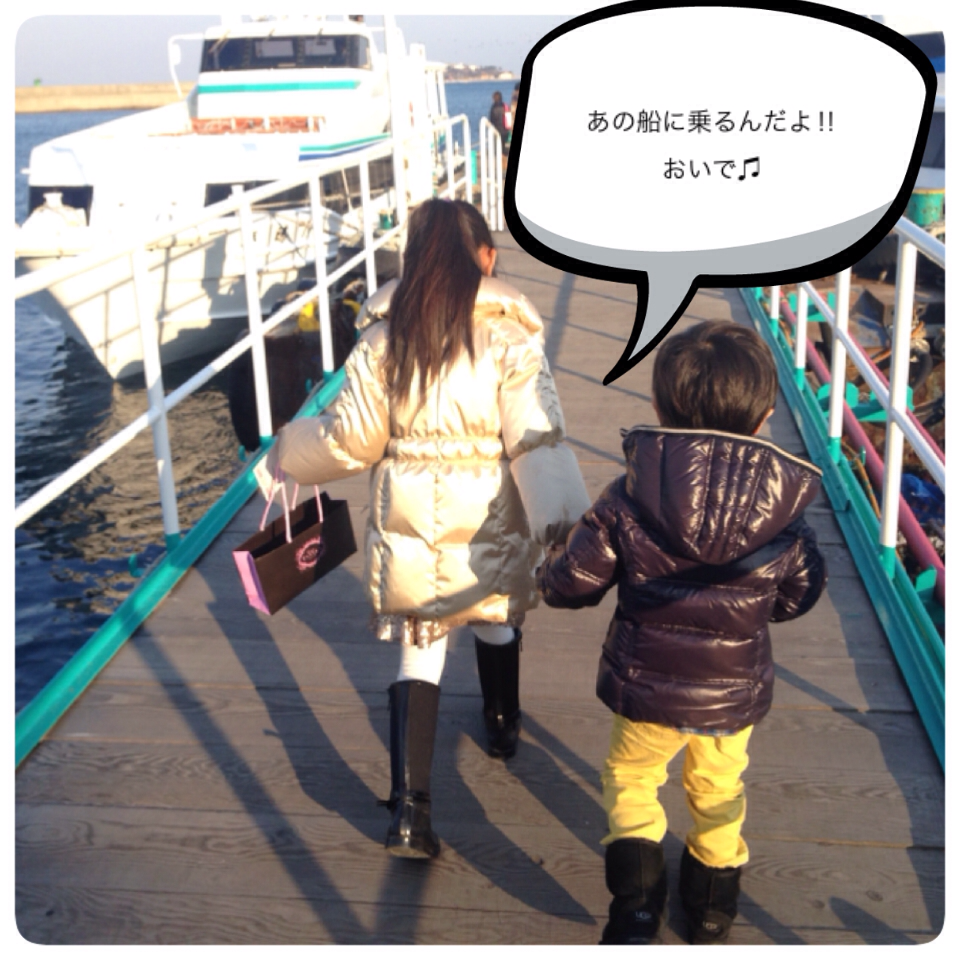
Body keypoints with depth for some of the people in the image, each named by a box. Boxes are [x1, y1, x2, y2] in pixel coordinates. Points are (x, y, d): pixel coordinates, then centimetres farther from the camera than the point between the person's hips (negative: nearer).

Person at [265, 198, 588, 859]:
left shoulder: (384, 336, -4)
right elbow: (537, 442, -15)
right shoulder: (509, 335, -10)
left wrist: (291, 450, 18)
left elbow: (352, 440, -1)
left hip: (409, 524, 1)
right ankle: (503, 727, 49)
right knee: (496, 620, 26)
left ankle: (410, 805, 1)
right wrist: (567, 522, -13)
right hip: (489, 521, 0)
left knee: (419, 655, 7)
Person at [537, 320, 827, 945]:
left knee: (630, 778, 25)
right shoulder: (786, 513, -16)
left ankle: (637, 903, 13)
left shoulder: (626, 503, -21)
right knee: (718, 790, 27)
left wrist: (552, 566, 9)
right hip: (735, 696, 2)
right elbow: (797, 599, 0)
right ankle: (714, 906, 46)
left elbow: (572, 585, -13)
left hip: (646, 689, -2)